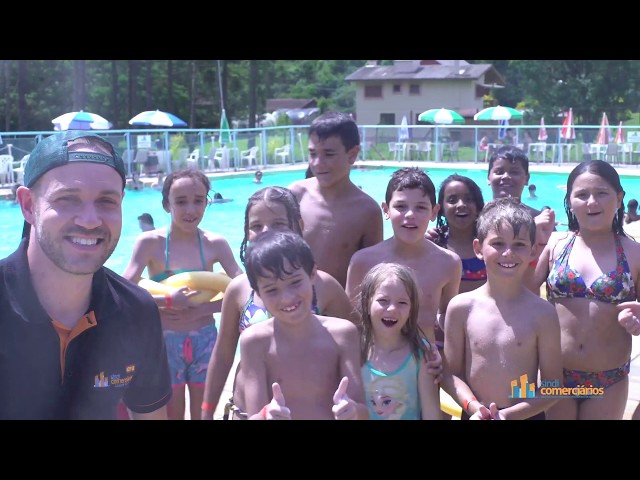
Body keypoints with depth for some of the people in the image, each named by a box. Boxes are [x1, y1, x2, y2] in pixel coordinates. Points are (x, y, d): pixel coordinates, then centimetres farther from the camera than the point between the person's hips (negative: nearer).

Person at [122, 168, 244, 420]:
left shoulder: (215, 244, -5)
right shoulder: (150, 242, -10)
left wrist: (200, 309, -17)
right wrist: (168, 301, -23)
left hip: (205, 340, 1)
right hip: (165, 341, -1)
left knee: (203, 414, 13)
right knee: (172, 414, 13)